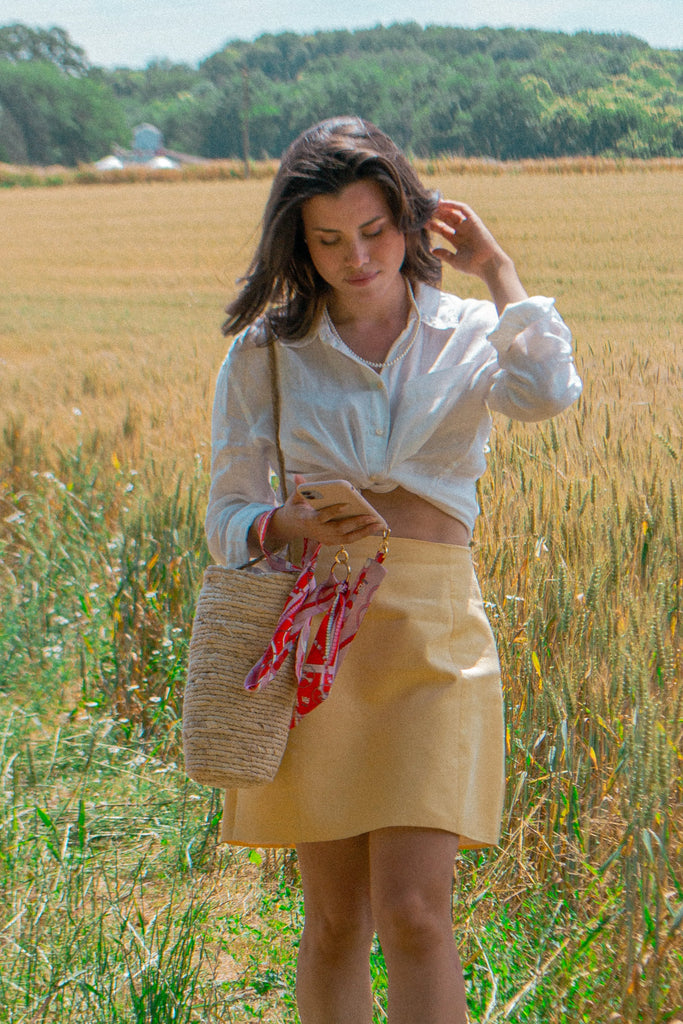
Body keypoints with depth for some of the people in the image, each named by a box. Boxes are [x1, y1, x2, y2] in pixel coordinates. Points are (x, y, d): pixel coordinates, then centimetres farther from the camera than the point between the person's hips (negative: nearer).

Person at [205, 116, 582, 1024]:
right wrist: (296, 526, -15)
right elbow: (228, 518, 7)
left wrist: (494, 266, -6)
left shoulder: (471, 335, 4)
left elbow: (547, 393, -19)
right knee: (335, 921, 6)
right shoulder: (265, 351, 5)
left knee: (414, 914, -10)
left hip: (431, 632, -1)